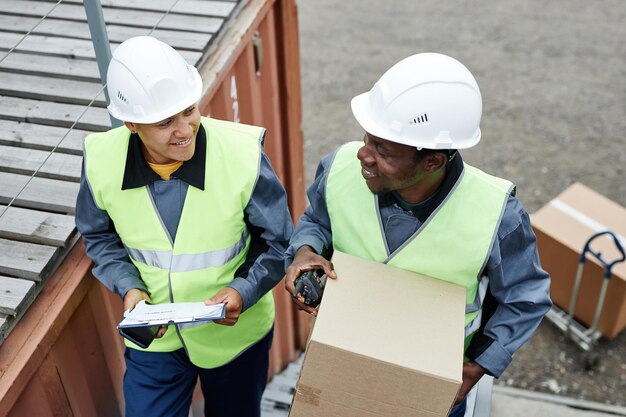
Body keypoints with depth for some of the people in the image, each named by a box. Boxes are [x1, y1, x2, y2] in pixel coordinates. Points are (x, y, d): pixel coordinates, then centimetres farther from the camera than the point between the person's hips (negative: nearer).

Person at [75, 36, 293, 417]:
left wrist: (244, 291, -27)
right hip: (153, 336, 1)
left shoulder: (244, 155, -26)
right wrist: (128, 287, -15)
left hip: (235, 332, 0)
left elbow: (278, 243, -12)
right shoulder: (102, 160, -18)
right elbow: (99, 236, 1)